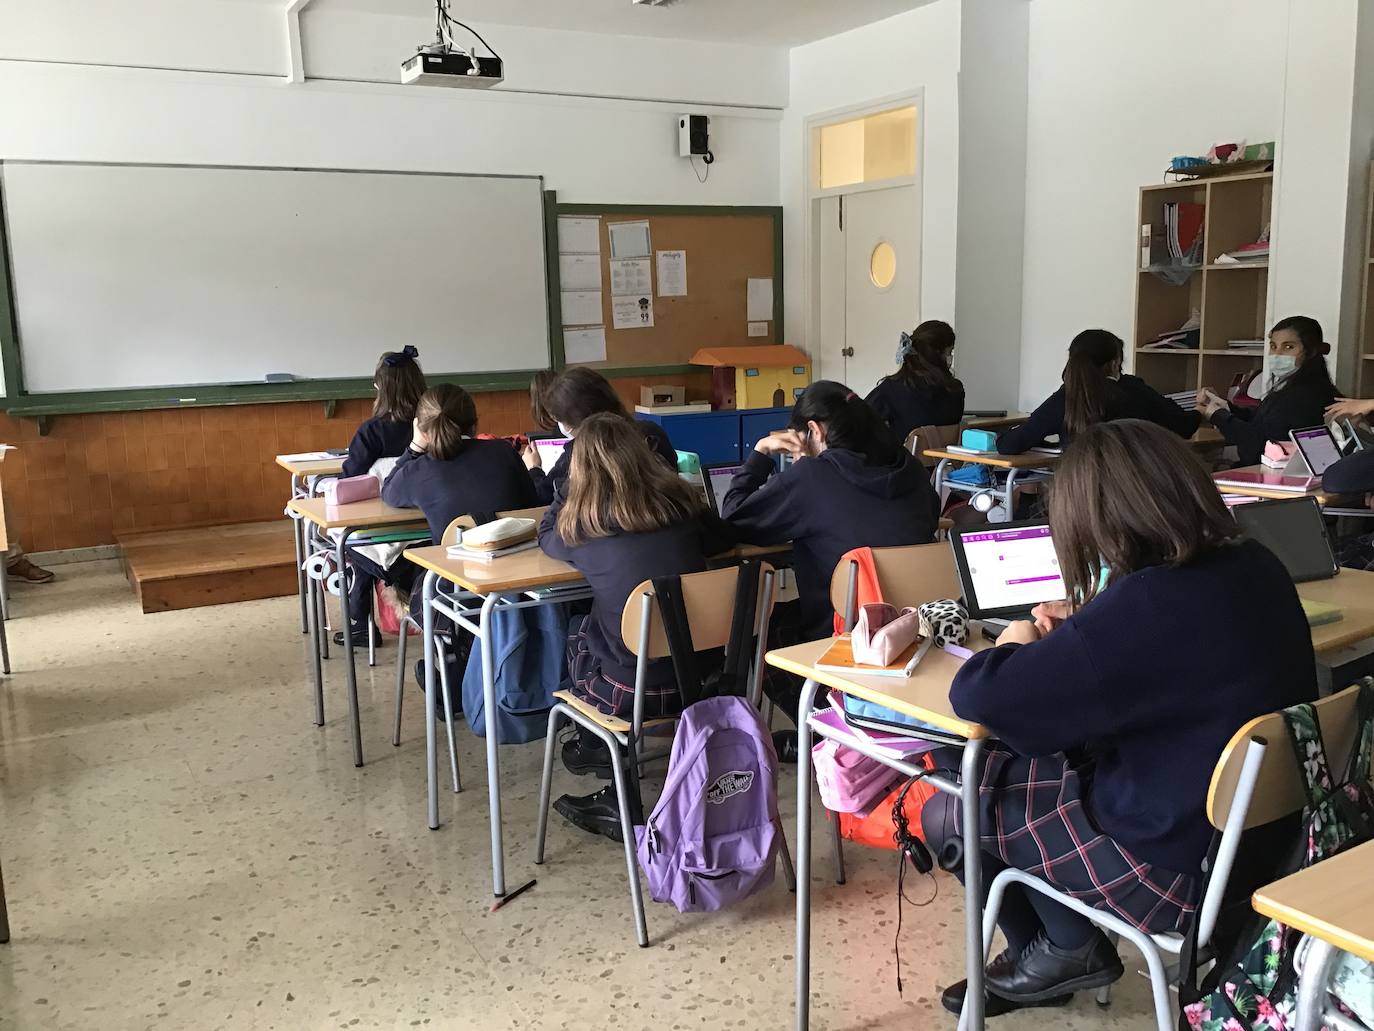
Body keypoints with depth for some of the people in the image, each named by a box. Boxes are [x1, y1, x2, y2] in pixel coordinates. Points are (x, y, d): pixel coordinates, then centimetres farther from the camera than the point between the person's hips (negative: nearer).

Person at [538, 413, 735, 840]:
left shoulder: (585, 521, -8)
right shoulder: (682, 501, 0)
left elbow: (547, 537, 16)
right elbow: (723, 539, 20)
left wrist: (572, 482, 22)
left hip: (632, 692, -4)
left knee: (574, 630, 26)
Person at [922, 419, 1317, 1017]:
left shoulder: (1148, 605, -32)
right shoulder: (1255, 568, -4)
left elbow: (978, 698, -27)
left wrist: (1016, 645, -7)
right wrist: (1081, 630, 4)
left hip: (1182, 864, -9)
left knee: (946, 817, 7)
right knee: (981, 766, 16)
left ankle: (1066, 952, 28)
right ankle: (1052, 949, 25)